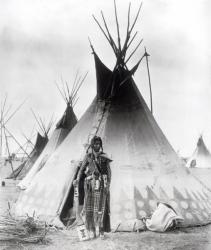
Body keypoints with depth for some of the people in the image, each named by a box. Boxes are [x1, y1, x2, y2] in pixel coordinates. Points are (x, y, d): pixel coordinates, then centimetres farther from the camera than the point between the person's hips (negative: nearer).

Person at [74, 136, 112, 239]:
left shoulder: (104, 157, 6)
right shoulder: (88, 156, 6)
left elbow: (109, 171, 6)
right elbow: (82, 169, 7)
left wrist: (108, 184, -4)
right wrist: (78, 180, -7)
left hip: (101, 185, -1)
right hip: (90, 184, 1)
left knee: (101, 207, -5)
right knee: (89, 207, 2)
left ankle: (101, 230, 1)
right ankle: (91, 230, 12)